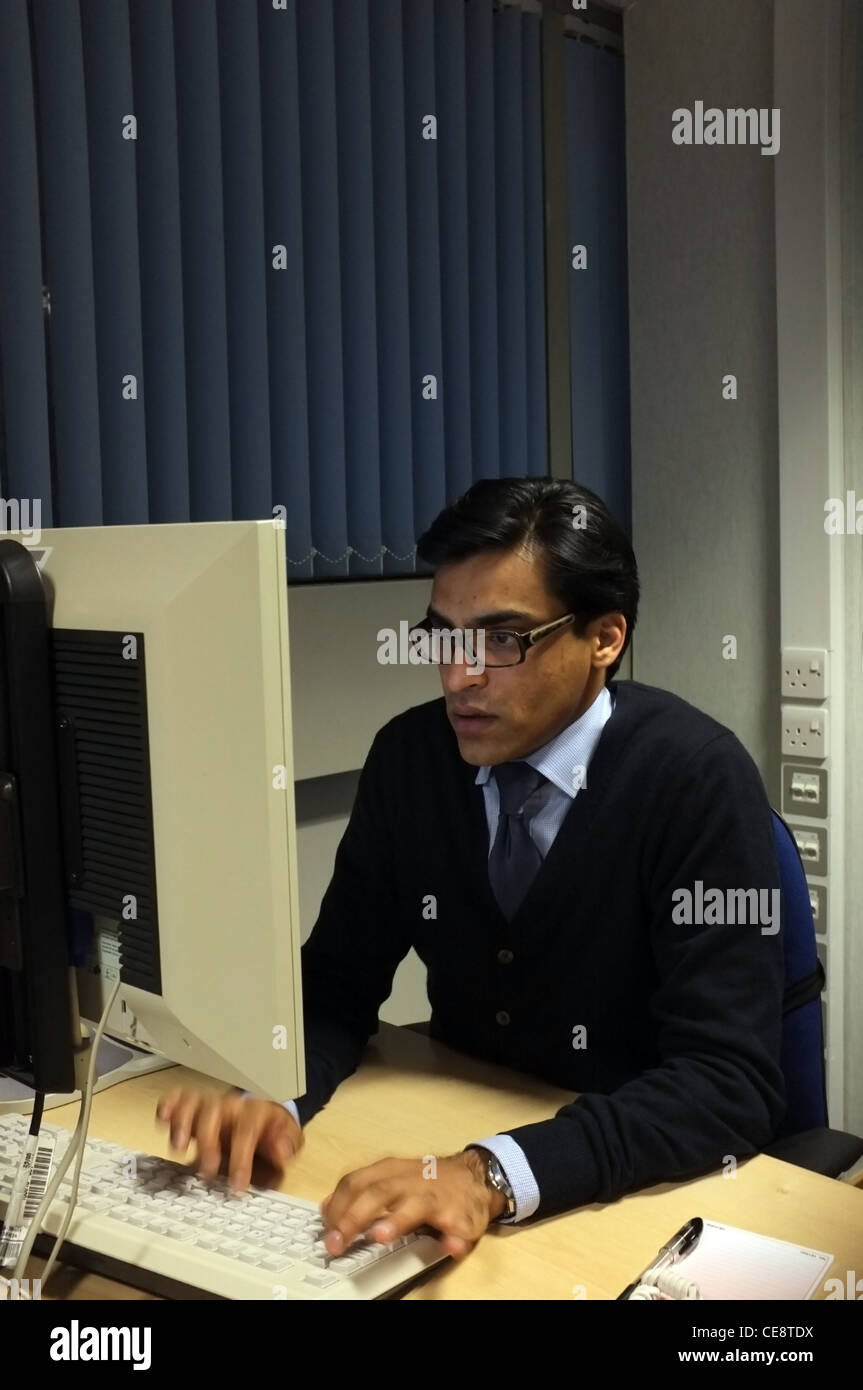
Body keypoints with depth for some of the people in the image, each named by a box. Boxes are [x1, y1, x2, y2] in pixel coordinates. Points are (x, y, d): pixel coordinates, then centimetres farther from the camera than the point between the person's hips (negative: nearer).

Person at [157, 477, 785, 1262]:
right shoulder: (410, 757, -5)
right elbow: (338, 981, 1)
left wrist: (492, 1175, -36)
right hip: (454, 1137, 4)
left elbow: (731, 1085, -24)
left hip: (644, 1188, -3)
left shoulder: (696, 780, -19)